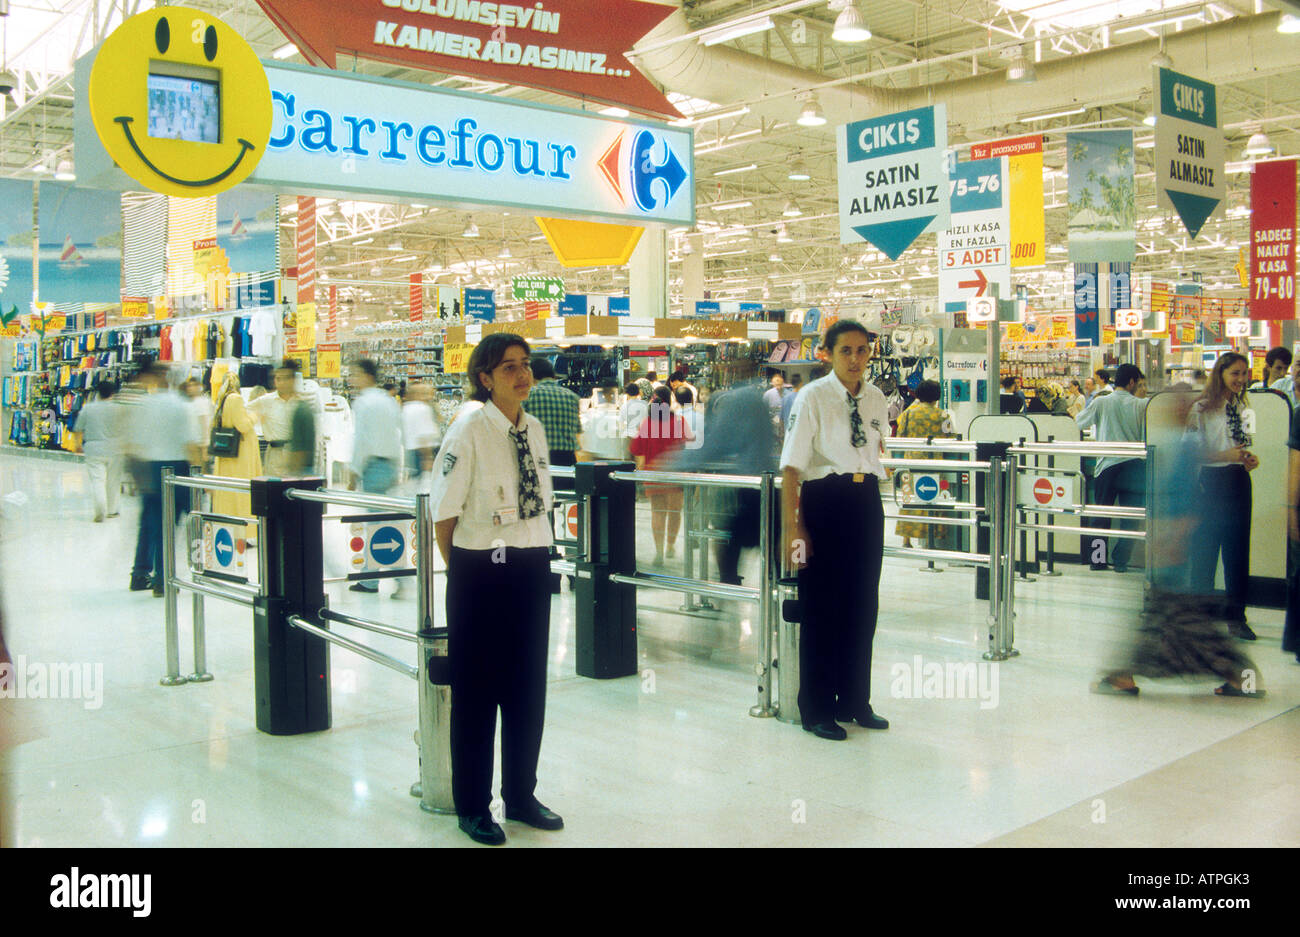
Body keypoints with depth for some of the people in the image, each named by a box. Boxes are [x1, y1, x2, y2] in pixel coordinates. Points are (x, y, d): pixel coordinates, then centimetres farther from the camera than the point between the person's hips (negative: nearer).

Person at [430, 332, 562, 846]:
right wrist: (466, 570, -1)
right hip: (481, 573, -6)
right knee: (477, 691, 6)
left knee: (528, 688, 14)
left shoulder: (535, 429, 7)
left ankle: (521, 795, 30)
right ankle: (473, 807, 21)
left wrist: (537, 556, 15)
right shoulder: (469, 430, -12)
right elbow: (444, 514, -9)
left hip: (533, 569, 6)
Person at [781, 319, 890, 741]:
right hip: (824, 503, -5)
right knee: (822, 607, 1)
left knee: (863, 604, 11)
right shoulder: (813, 397, -9)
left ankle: (855, 701, 26)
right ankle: (817, 710, 14)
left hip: (868, 504, 6)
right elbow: (791, 467, -13)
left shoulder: (876, 399, 8)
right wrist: (793, 527, -19)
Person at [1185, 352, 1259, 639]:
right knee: (1205, 549, 2)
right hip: (1210, 483, -5)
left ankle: (1235, 615, 14)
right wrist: (1226, 455, -19)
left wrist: (1250, 458, 0)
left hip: (1239, 483, 5)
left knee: (1238, 550, 6)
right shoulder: (1201, 408, -7)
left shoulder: (1244, 408, 11)